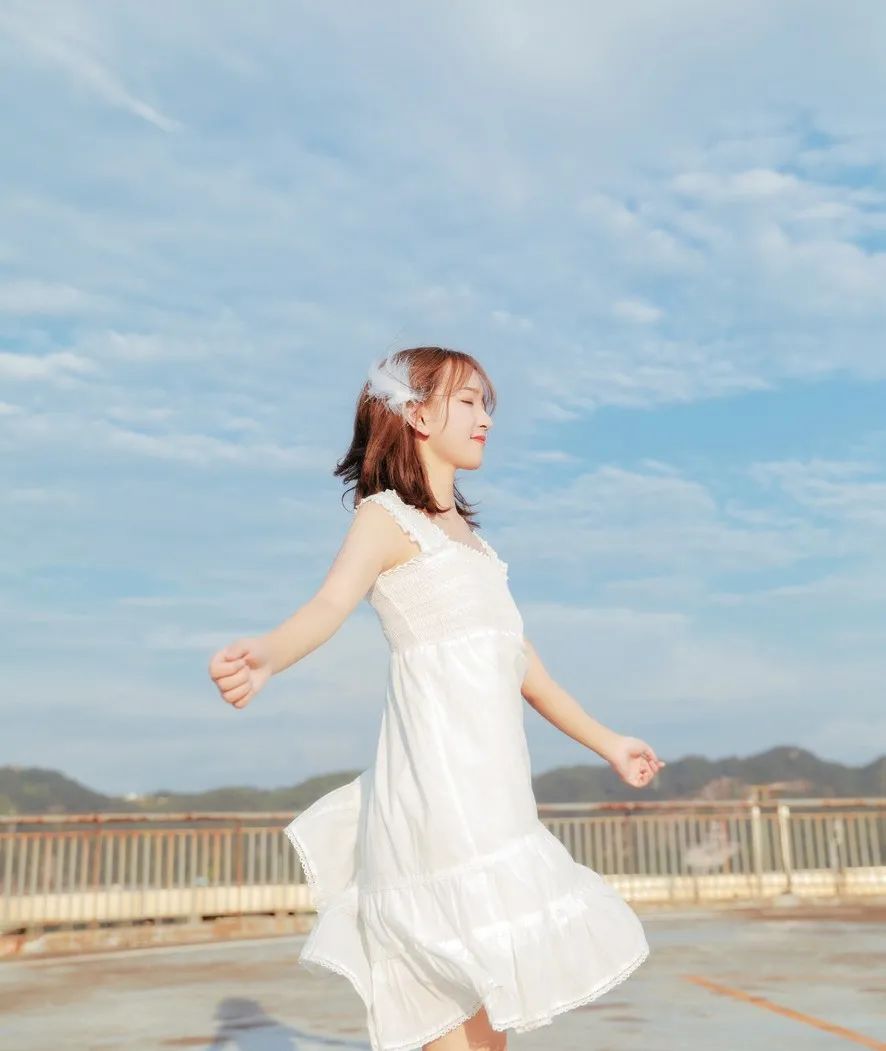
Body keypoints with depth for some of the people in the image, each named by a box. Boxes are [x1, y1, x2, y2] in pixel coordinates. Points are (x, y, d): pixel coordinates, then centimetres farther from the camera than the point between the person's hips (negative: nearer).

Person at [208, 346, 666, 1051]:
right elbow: (330, 603, -22)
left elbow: (520, 661, 25)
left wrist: (605, 742, 29)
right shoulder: (386, 515, -1)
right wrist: (265, 656, -44)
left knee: (486, 992, 11)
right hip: (439, 774, -8)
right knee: (473, 973, -10)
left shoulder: (467, 532, 22)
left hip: (493, 774, 8)